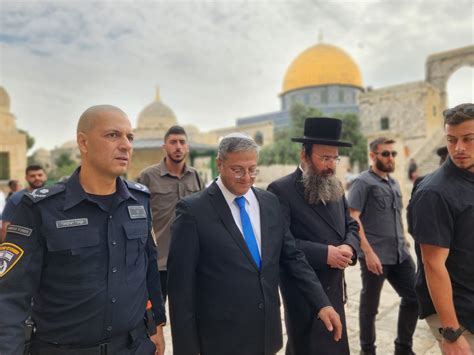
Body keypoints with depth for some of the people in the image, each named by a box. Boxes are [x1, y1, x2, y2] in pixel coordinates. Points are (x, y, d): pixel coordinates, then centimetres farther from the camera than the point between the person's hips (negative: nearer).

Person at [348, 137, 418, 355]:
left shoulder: (394, 183, 14)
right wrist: (368, 252, -20)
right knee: (370, 306, 7)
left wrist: (403, 242, 13)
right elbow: (352, 218, -16)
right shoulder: (363, 182, -8)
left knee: (414, 297, 10)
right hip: (375, 255, -7)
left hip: (400, 254, 7)